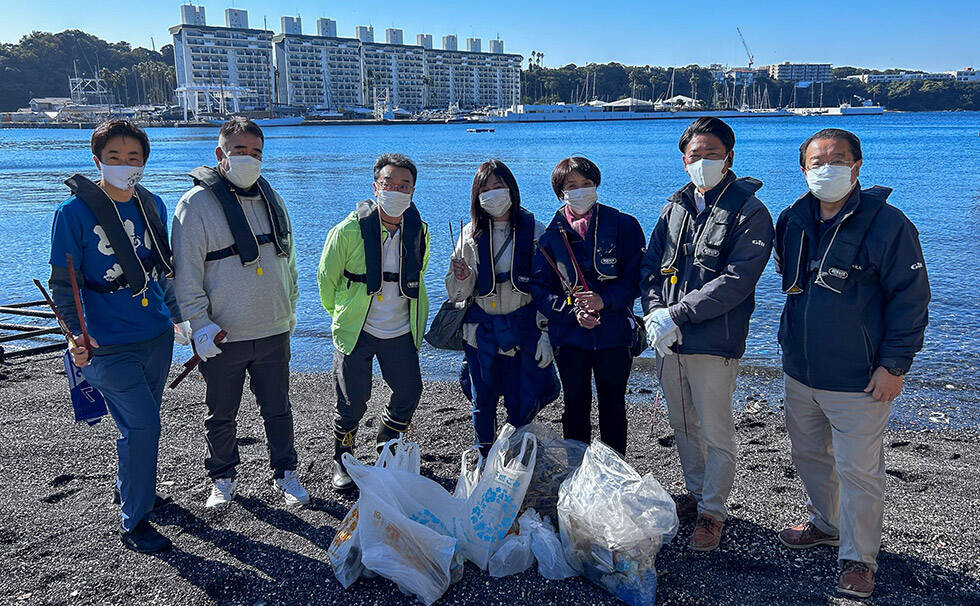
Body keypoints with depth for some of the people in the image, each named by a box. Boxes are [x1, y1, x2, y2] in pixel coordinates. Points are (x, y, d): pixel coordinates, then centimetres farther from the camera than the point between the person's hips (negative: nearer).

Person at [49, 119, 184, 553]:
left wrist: (177, 317, 22)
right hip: (108, 346, -5)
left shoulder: (153, 205, 6)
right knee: (142, 425, -9)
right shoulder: (74, 212, -10)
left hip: (157, 337, 6)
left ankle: (129, 487, 44)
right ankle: (133, 522, 8)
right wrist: (76, 334, -21)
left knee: (140, 422, 19)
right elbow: (62, 283, -8)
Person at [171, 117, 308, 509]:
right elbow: (186, 272, -10)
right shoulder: (197, 203, -9)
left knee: (277, 408, 14)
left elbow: (287, 259, 16)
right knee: (221, 415, 13)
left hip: (273, 331, 4)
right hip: (222, 337, -3)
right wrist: (200, 323, -15)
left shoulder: (271, 199, 8)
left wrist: (289, 310, 16)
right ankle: (222, 478, 33)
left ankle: (285, 473, 31)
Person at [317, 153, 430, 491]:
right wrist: (341, 314, 8)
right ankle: (342, 461, 27)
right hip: (356, 332, -4)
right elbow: (326, 277, -1)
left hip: (401, 332, 4)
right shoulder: (349, 230, -15)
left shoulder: (419, 231, -1)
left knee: (409, 393, 9)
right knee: (352, 403, 2)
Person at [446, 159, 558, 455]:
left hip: (524, 329, -2)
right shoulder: (471, 234, 1)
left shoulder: (534, 231, -4)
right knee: (483, 403, 11)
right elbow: (460, 294, 4)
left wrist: (547, 334, -6)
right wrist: (461, 277, -18)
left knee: (522, 407, 3)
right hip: (482, 332, 2)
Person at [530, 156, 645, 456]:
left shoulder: (624, 225, -2)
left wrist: (604, 300, -21)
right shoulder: (551, 235, 2)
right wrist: (573, 310, -15)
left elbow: (636, 276, -6)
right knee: (575, 407, 12)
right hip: (569, 336, 1)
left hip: (614, 333, -1)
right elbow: (539, 288, -1)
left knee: (613, 408, 11)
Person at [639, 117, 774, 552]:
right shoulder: (676, 207, 11)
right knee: (682, 425, 19)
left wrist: (676, 315, -20)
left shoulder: (749, 214, -8)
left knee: (716, 434, 4)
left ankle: (713, 511, 23)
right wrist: (653, 311, -8)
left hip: (713, 344, -6)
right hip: (668, 341, 6)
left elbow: (735, 283, -18)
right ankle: (695, 493, 39)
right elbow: (650, 265, 10)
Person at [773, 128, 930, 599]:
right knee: (809, 455, 20)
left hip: (858, 380, -6)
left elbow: (910, 299, -11)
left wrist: (893, 365, -13)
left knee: (858, 471, 1)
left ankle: (858, 558, 19)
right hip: (799, 372, 6)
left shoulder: (887, 224, -12)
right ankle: (826, 524, 43)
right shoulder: (793, 221, 5)